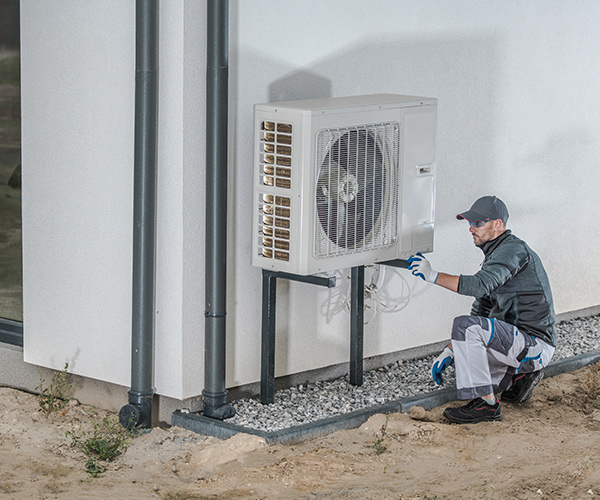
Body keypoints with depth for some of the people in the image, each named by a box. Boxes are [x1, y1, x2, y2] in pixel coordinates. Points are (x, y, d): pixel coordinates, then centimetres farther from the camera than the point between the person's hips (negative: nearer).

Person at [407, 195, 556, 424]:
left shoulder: (513, 249, -15)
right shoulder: (494, 256, 17)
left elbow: (480, 285, -31)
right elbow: (480, 311, 17)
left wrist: (432, 275, -25)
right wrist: (450, 351, 8)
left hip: (535, 346, -10)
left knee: (465, 326, -26)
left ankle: (485, 404, -20)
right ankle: (518, 375, 14)